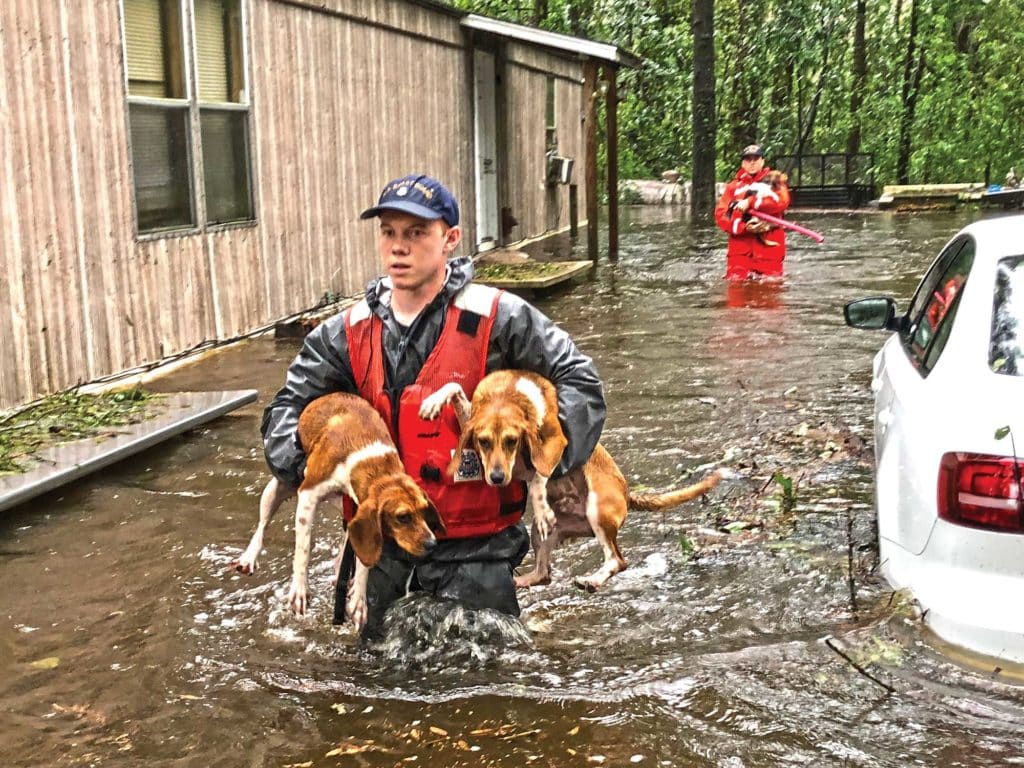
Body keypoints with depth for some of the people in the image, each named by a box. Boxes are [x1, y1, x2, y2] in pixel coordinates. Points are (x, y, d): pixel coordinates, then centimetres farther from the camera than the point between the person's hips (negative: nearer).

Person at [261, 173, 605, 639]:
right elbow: (290, 404, 8)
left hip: (474, 546, -4)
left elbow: (577, 380, -7)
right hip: (382, 544, 4)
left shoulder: (497, 319, -10)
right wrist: (300, 467, -11)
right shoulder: (349, 332, 1)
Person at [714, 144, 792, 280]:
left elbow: (782, 201, -9)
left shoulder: (774, 180, 13)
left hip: (769, 244, -1)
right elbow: (720, 215, 3)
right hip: (740, 246, 1)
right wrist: (743, 227, -14)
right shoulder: (734, 186, 15)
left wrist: (751, 202, -18)